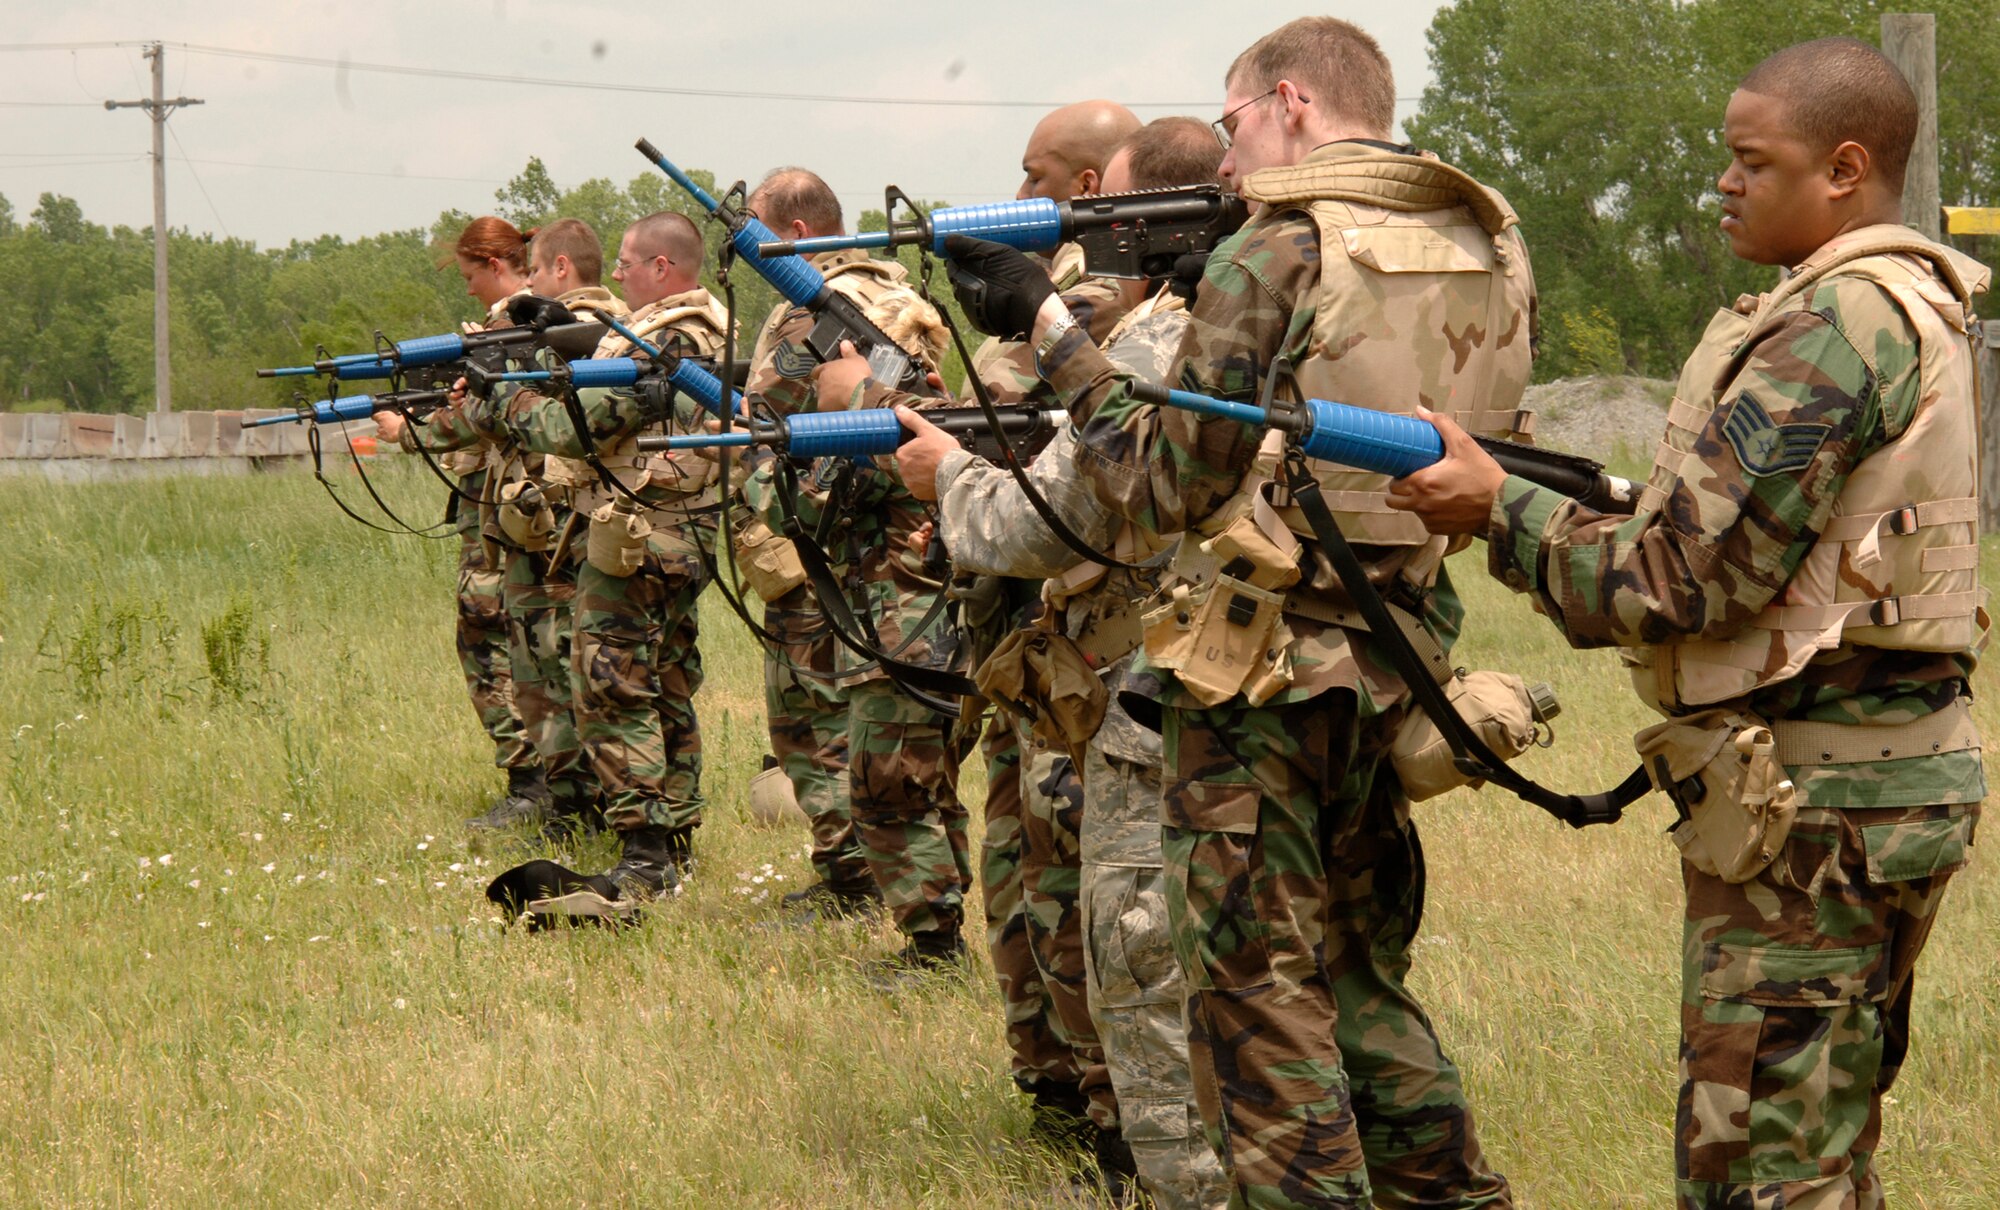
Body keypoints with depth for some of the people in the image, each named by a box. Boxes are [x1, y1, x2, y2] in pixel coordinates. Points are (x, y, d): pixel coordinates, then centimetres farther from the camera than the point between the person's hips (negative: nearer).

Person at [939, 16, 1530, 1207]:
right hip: (1396, 662, 7)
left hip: (1262, 669, -7)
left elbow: (1167, 485, -10)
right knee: (1361, 971, 21)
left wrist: (1051, 325, -4)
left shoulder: (1274, 259, -14)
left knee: (1256, 989, 2)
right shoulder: (1493, 248, 5)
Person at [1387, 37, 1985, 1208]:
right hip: (1875, 768, 11)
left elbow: (1686, 579, -19)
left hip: (1812, 801, -11)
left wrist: (1502, 508, -9)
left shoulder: (1838, 330, -18)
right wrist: (1543, 497, 12)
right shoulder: (1912, 310, 15)